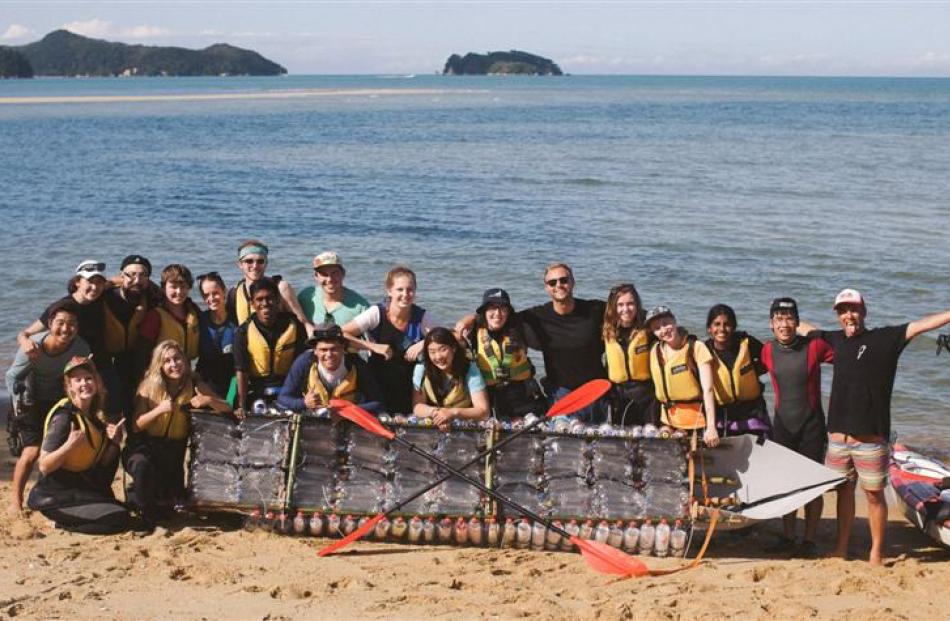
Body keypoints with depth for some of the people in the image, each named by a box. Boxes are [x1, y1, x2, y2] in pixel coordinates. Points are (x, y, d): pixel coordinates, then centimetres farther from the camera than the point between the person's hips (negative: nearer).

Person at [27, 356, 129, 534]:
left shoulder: (96, 415, 6)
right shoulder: (64, 417, -18)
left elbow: (103, 464, 9)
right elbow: (44, 466, -22)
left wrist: (114, 442, -7)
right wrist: (69, 445, -35)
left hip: (82, 489, 8)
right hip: (55, 498, -8)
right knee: (119, 519, -18)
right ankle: (63, 523, -2)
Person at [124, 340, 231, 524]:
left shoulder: (194, 385, -3)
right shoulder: (149, 386, -8)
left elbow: (227, 408, -7)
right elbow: (135, 426, -12)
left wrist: (208, 400, -27)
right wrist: (159, 409, -27)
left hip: (174, 449, 3)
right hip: (145, 446, -3)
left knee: (172, 497, -8)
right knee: (142, 464, -36)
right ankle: (143, 509, -7)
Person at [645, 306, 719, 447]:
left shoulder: (696, 347, -7)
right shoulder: (655, 351, 6)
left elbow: (708, 389, -13)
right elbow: (658, 388, 12)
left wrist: (711, 427, -20)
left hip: (696, 420, -4)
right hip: (668, 421, 4)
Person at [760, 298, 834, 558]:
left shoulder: (814, 346, -11)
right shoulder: (767, 351, -1)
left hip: (811, 424, -3)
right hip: (782, 424, 4)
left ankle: (810, 540, 10)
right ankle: (787, 538, 20)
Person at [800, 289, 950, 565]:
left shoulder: (885, 338, -4)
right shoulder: (835, 340, 10)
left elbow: (921, 325, -14)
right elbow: (803, 328, 28)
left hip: (871, 436, -4)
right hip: (838, 435, 5)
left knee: (874, 494, 3)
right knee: (843, 491, 14)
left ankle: (877, 553, 12)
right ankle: (841, 548, 24)